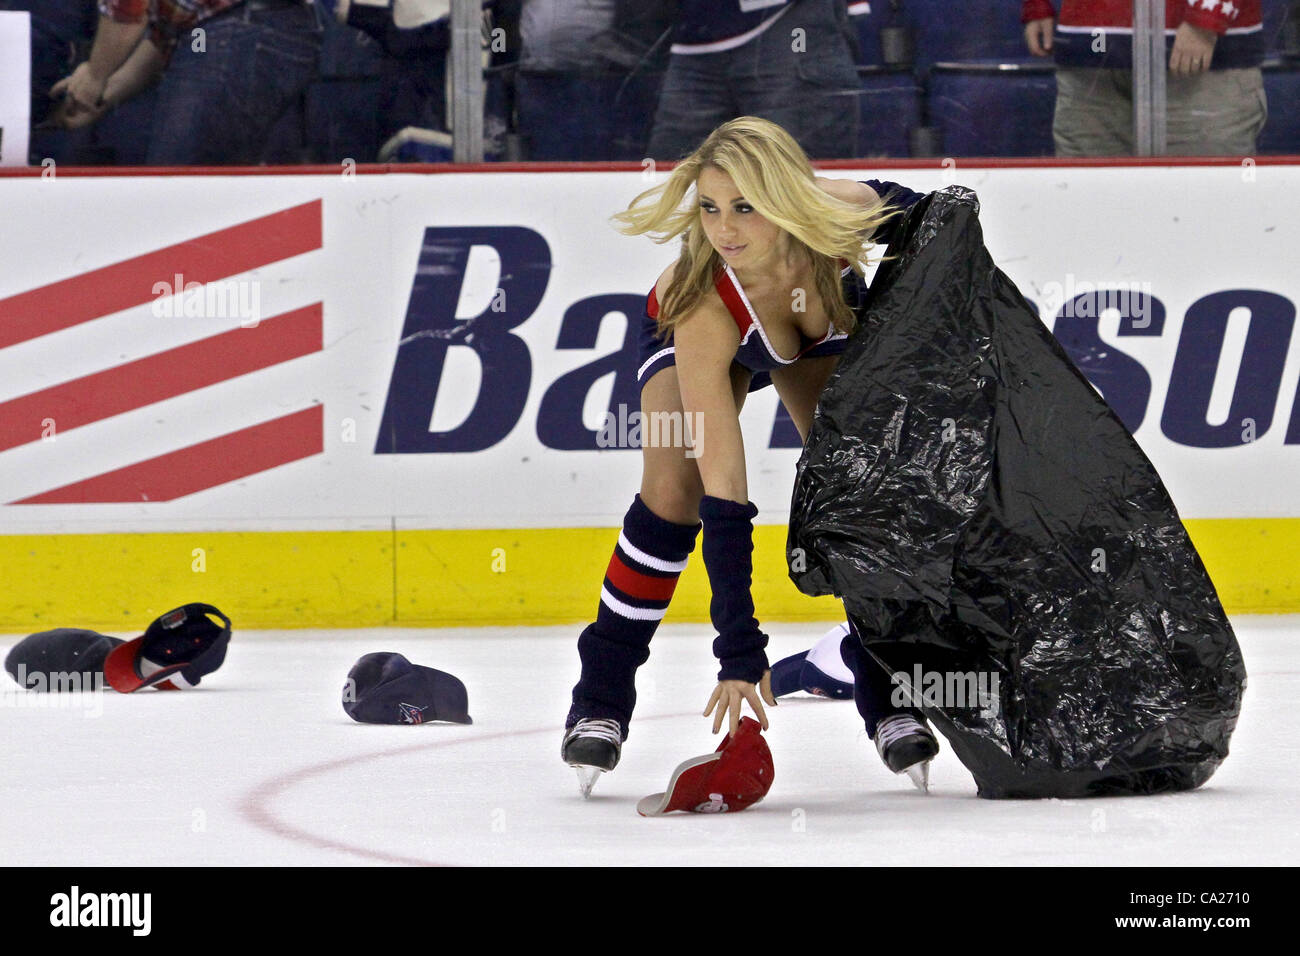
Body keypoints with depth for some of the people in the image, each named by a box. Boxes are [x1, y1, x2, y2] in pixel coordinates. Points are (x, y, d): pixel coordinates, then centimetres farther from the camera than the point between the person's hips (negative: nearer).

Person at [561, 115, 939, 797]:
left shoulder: (842, 212, -41)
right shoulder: (701, 307, -45)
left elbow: (893, 205, -9)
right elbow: (725, 497, -45)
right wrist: (739, 649, -46)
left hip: (826, 319, 3)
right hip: (687, 335, -3)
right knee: (674, 491, -20)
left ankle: (888, 699, 2)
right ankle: (600, 701, -5)